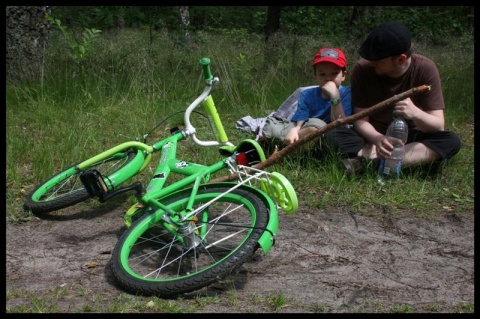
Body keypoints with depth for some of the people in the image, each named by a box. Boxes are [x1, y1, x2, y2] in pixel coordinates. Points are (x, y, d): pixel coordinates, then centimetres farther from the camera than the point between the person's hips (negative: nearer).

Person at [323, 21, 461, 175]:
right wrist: (377, 139, -38)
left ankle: (368, 158, -33)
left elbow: (438, 126, -19)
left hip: (409, 137, 0)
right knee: (332, 135, -28)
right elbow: (361, 119, -16)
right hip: (374, 135, 0)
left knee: (451, 141, -29)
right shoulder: (363, 68, -17)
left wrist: (415, 113, -41)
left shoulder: (425, 69, -18)